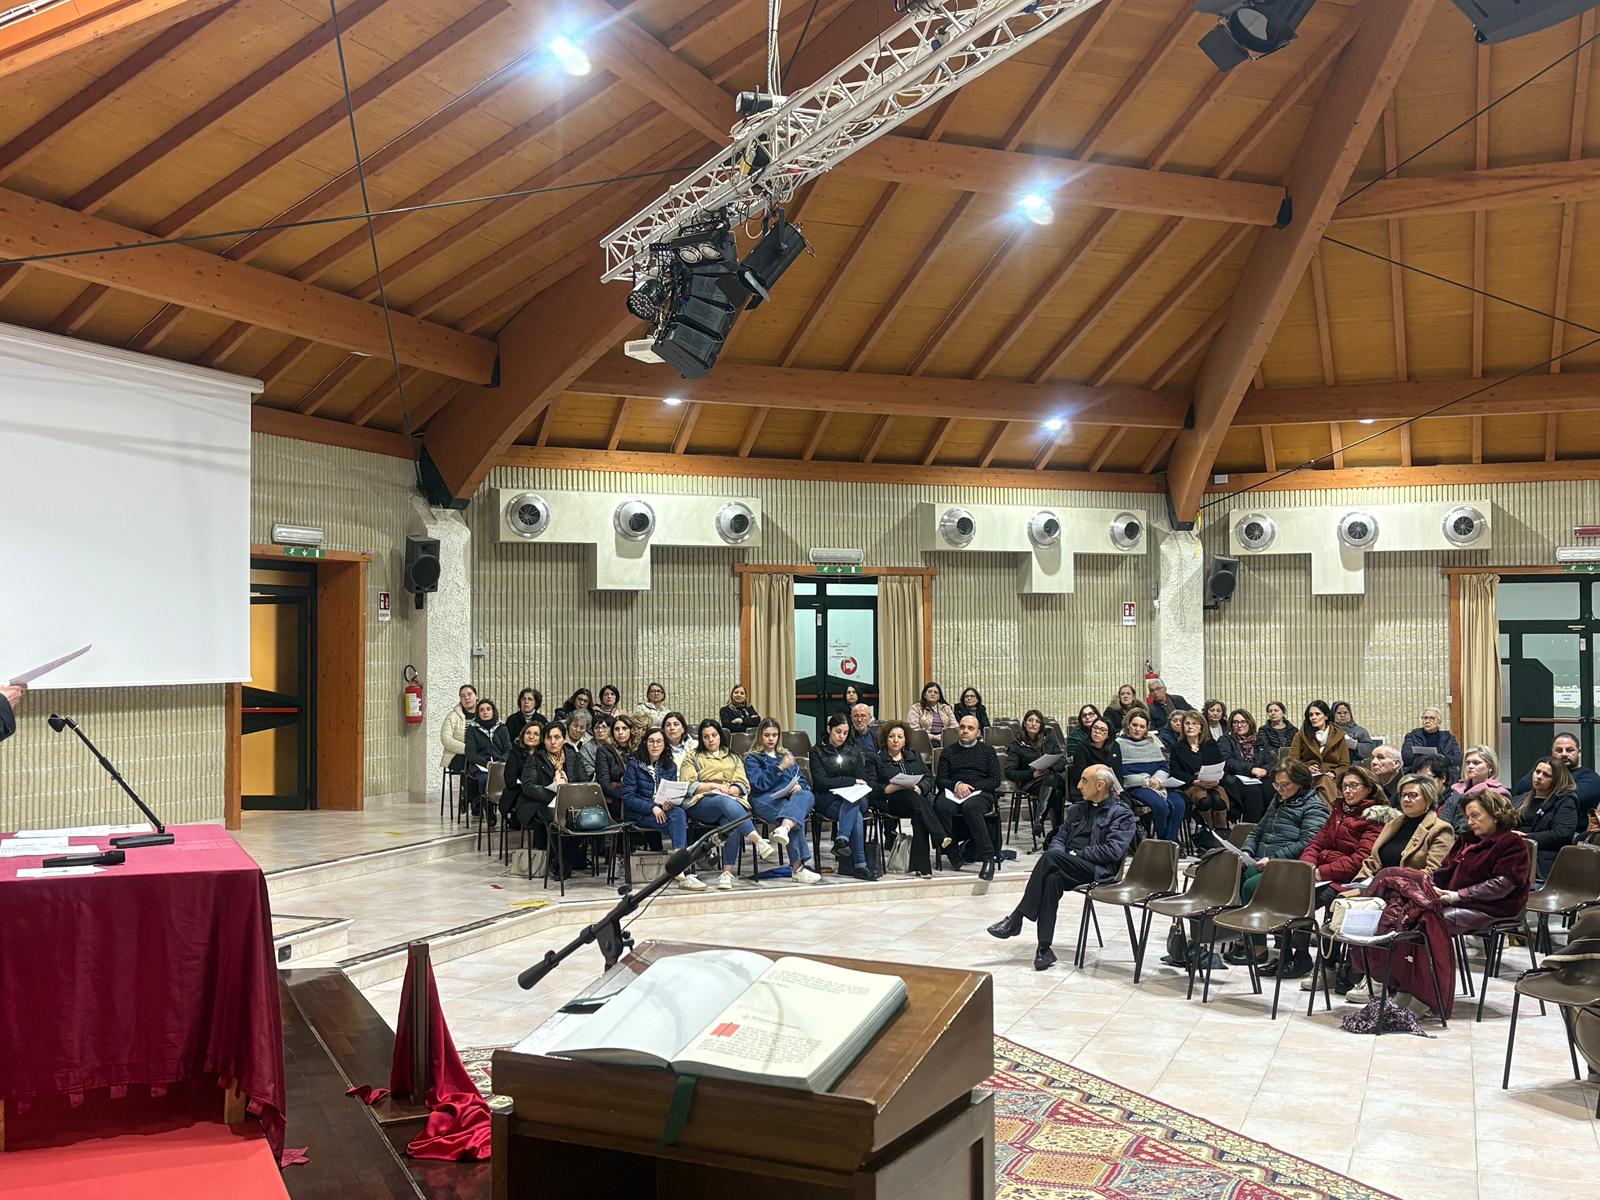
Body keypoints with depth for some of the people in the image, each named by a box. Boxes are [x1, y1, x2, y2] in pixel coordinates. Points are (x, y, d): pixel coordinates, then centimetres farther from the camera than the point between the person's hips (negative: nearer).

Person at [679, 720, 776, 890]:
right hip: (702, 803, -2)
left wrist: (730, 790, -5)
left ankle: (727, 873, -45)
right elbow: (687, 785, 8)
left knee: (730, 822, -38)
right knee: (727, 803, -40)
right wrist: (713, 785, -5)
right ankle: (759, 842, -53)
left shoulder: (733, 758, 29)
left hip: (732, 799, 2)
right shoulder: (692, 757, 23)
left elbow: (743, 785, 16)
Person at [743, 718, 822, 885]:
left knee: (807, 795, -36)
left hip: (790, 797, 4)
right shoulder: (752, 759, 16)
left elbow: (801, 778, 25)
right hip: (766, 799, -4)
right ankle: (797, 867, -38)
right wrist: (780, 768, -10)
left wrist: (799, 785, 0)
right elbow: (759, 784, -1)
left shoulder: (786, 755, 32)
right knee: (797, 820, -35)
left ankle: (784, 828, -63)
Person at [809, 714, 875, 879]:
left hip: (855, 799, 3)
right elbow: (821, 782, -6)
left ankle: (842, 840, -48)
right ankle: (859, 865, -40)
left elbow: (862, 780, 13)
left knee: (852, 804, -37)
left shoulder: (853, 752, 19)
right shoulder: (817, 751, 6)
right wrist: (852, 781, -9)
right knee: (856, 816, -35)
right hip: (827, 800, -3)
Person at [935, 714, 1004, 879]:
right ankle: (952, 855, -26)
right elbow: (940, 780, 15)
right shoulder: (947, 752, 24)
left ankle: (988, 857, -40)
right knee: (942, 808, -35)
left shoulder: (987, 750, 19)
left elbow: (996, 781, 8)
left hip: (980, 793, -2)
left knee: (970, 806, -39)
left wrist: (972, 787, -8)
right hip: (953, 792, 2)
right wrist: (956, 785, -8)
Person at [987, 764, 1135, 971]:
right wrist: (1058, 853, -3)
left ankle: (1015, 920, -28)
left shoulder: (1122, 813, 3)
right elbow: (1059, 837, 20)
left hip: (1098, 872, -5)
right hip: (1069, 869, 5)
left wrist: (1076, 855, -9)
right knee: (1052, 879, -32)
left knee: (1050, 858, -31)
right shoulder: (1077, 809, 25)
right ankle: (1044, 949, -34)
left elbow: (1113, 851, -9)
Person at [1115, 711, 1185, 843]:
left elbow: (1164, 766, 15)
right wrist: (1146, 780, -11)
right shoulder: (1120, 744, 4)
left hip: (1157, 783, 5)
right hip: (1135, 787, -5)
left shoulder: (1153, 742, 21)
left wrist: (1157, 779, -8)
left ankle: (1171, 841, -17)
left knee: (1178, 803, -25)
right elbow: (1120, 774, -5)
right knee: (1160, 804, -32)